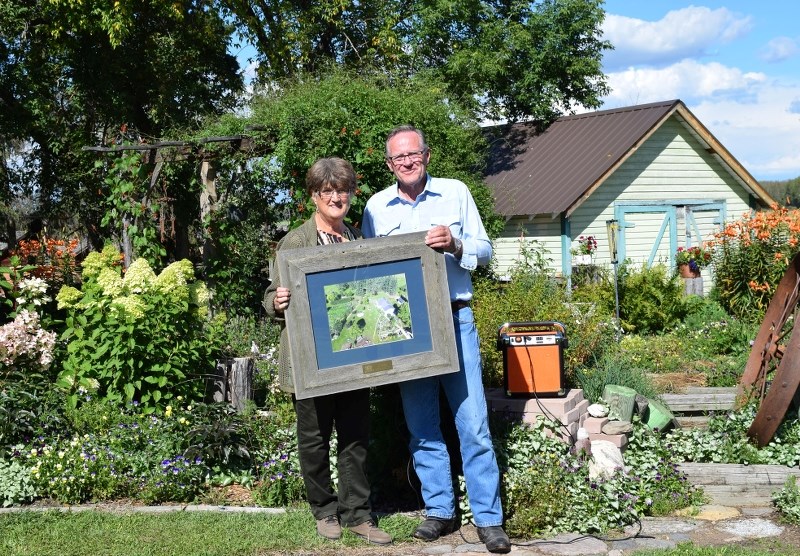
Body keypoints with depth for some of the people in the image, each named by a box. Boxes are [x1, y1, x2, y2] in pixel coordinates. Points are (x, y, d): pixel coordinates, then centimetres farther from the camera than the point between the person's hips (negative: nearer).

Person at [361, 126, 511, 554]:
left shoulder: (455, 193, 4)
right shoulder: (376, 207, 7)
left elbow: (485, 249, 4)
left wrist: (455, 245, -16)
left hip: (454, 319, -2)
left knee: (473, 423, -3)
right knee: (422, 427, 8)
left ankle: (488, 517, 5)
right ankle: (439, 510, 20)